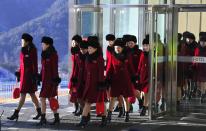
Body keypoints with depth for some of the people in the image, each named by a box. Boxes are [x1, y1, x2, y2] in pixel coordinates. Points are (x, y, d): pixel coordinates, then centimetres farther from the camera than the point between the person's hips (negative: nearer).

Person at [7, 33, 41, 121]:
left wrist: (34, 76, -16)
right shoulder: (23, 51, 11)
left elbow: (35, 64, -14)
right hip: (23, 74, 9)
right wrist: (19, 74, 15)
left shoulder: (32, 51, -12)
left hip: (29, 75, -9)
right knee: (32, 94, 13)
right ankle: (39, 112, 21)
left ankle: (16, 113, -6)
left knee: (23, 94, -7)